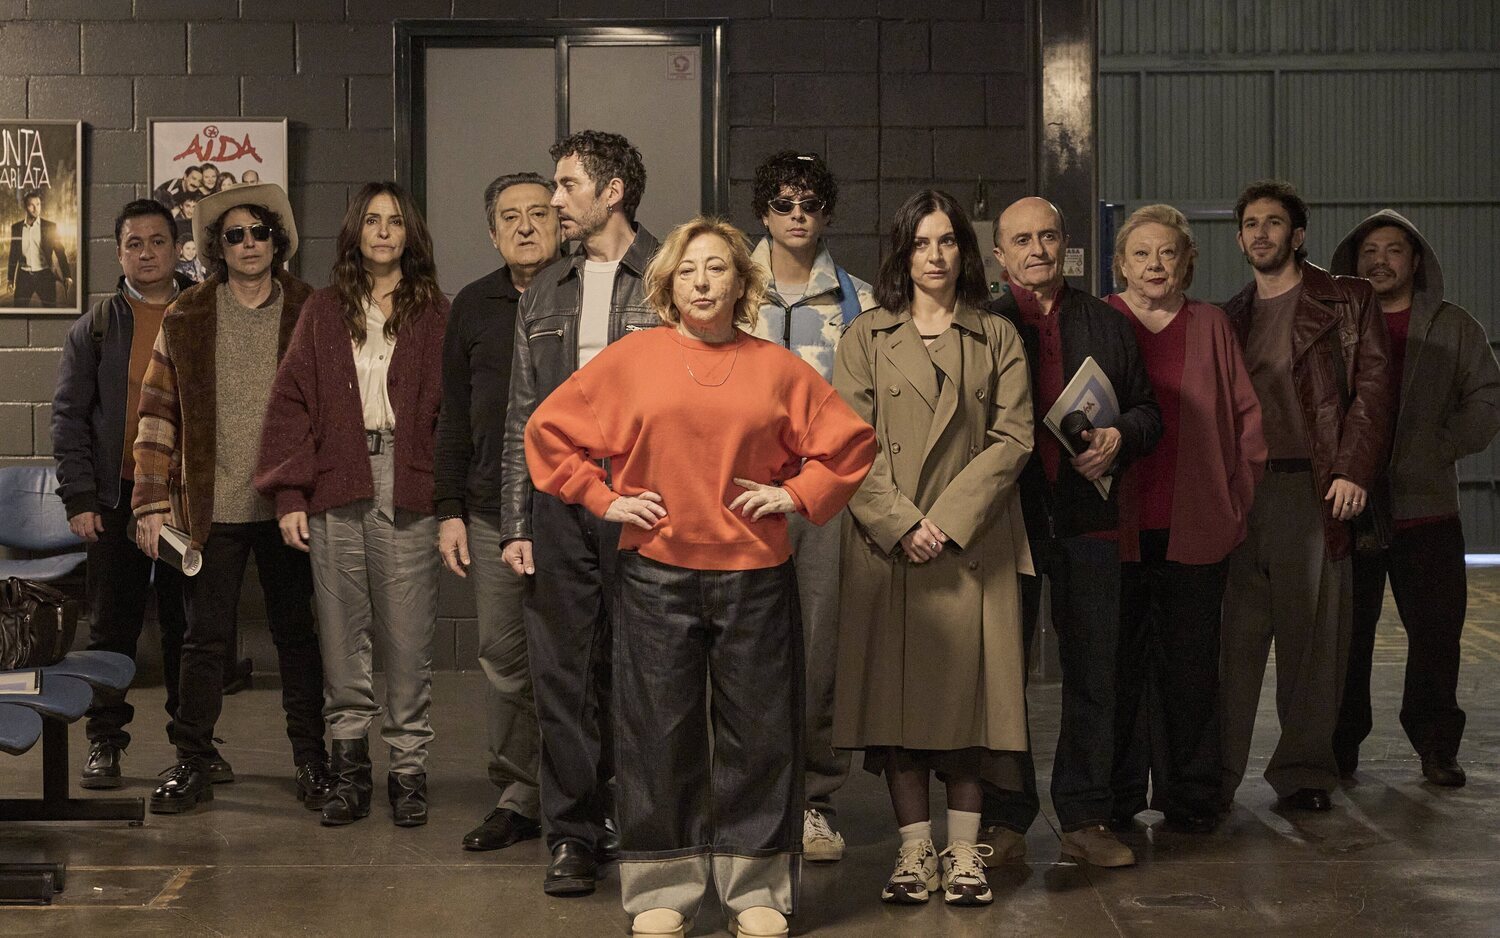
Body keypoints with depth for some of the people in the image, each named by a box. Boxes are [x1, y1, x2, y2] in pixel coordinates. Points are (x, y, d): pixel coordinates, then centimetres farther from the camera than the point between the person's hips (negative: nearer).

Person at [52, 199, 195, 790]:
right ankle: (104, 742, 14)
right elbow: (69, 416, 6)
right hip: (117, 498, 0)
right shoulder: (97, 327, 7)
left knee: (186, 626, 6)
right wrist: (79, 498, -3)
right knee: (112, 627, 5)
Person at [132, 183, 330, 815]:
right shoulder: (186, 320, 4)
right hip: (211, 508, 1)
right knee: (204, 638, 6)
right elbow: (158, 414, 4)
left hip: (285, 506, 0)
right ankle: (193, 763, 15)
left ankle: (311, 762, 17)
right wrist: (152, 502, -2)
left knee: (296, 634, 7)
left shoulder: (309, 314, 2)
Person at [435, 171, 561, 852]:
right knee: (504, 660, 5)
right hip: (493, 513, 3)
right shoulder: (474, 307, 12)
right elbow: (455, 416, 15)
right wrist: (449, 509, 9)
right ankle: (518, 796, 15)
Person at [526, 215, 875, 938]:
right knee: (659, 736, 4)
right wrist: (601, 497, 1)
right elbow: (549, 429, 8)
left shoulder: (776, 368, 6)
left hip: (755, 577, 1)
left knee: (758, 735, 5)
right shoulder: (631, 359, 3)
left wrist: (797, 494, 1)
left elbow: (849, 442, 12)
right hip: (656, 574, -1)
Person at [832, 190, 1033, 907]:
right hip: (887, 544, 0)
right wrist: (901, 522, -12)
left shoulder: (997, 338, 11)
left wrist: (948, 519, -10)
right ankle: (914, 848, 4)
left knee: (968, 684, -2)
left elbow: (1012, 438, 1)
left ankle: (964, 850, 4)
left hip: (972, 543, 0)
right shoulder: (867, 337, 9)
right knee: (898, 688, -1)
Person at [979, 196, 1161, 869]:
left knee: (1092, 674, 5)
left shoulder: (1107, 325, 13)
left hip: (1088, 518, 2)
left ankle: (1086, 819, 14)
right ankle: (1003, 820, 10)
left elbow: (1148, 411, 16)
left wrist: (1119, 437, -5)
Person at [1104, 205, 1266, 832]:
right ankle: (1116, 797, 12)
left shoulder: (1211, 326, 11)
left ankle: (1190, 796, 14)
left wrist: (1236, 493, 6)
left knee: (1191, 665, 4)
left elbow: (1248, 412, 12)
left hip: (1194, 527, 2)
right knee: (1117, 664, 2)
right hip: (1117, 527, -1)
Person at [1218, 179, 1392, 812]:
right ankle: (1214, 776, 2)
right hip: (1239, 492, 3)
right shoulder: (1230, 318, 18)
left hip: (1314, 490, -3)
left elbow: (1372, 387, -1)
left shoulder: (1347, 301, 7)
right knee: (1233, 638, -1)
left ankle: (1304, 772, 12)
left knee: (1313, 637, 2)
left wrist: (1355, 470, -12)